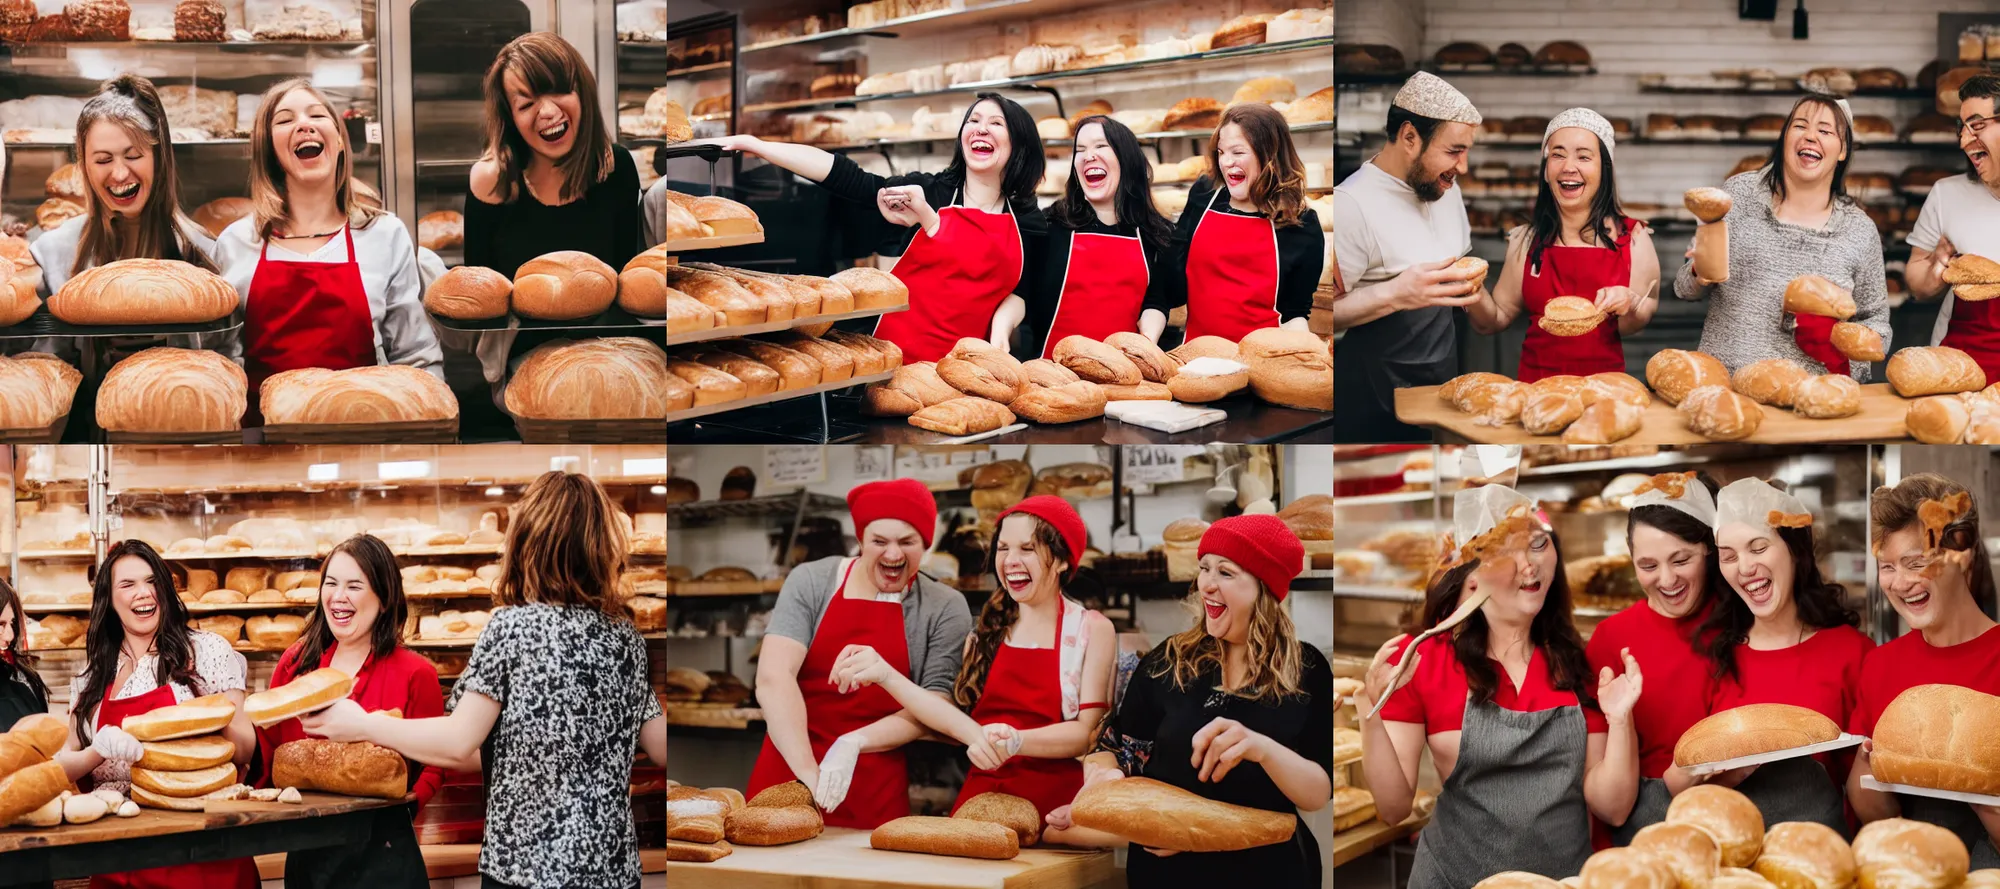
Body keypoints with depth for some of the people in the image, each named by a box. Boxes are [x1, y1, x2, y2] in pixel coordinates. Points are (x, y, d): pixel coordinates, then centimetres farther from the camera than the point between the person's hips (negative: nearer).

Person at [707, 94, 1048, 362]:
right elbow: (845, 175, -4)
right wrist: (754, 145, -10)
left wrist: (1001, 326, -13)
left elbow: (1018, 291, 10)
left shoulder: (1028, 223, 6)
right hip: (895, 357, -1)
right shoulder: (924, 191, 2)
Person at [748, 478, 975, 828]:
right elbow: (773, 677, -13)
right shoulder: (811, 583, -2)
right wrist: (808, 772, -25)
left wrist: (853, 744, -19)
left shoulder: (945, 610, 0)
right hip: (788, 776, 0)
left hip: (876, 797, 0)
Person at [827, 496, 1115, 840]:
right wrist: (884, 673, -3)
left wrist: (1015, 742, -22)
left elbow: (1088, 732, -6)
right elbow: (957, 714, 5)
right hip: (980, 799, 3)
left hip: (1052, 806, -3)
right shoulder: (988, 630, 14)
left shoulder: (1090, 630, 3)